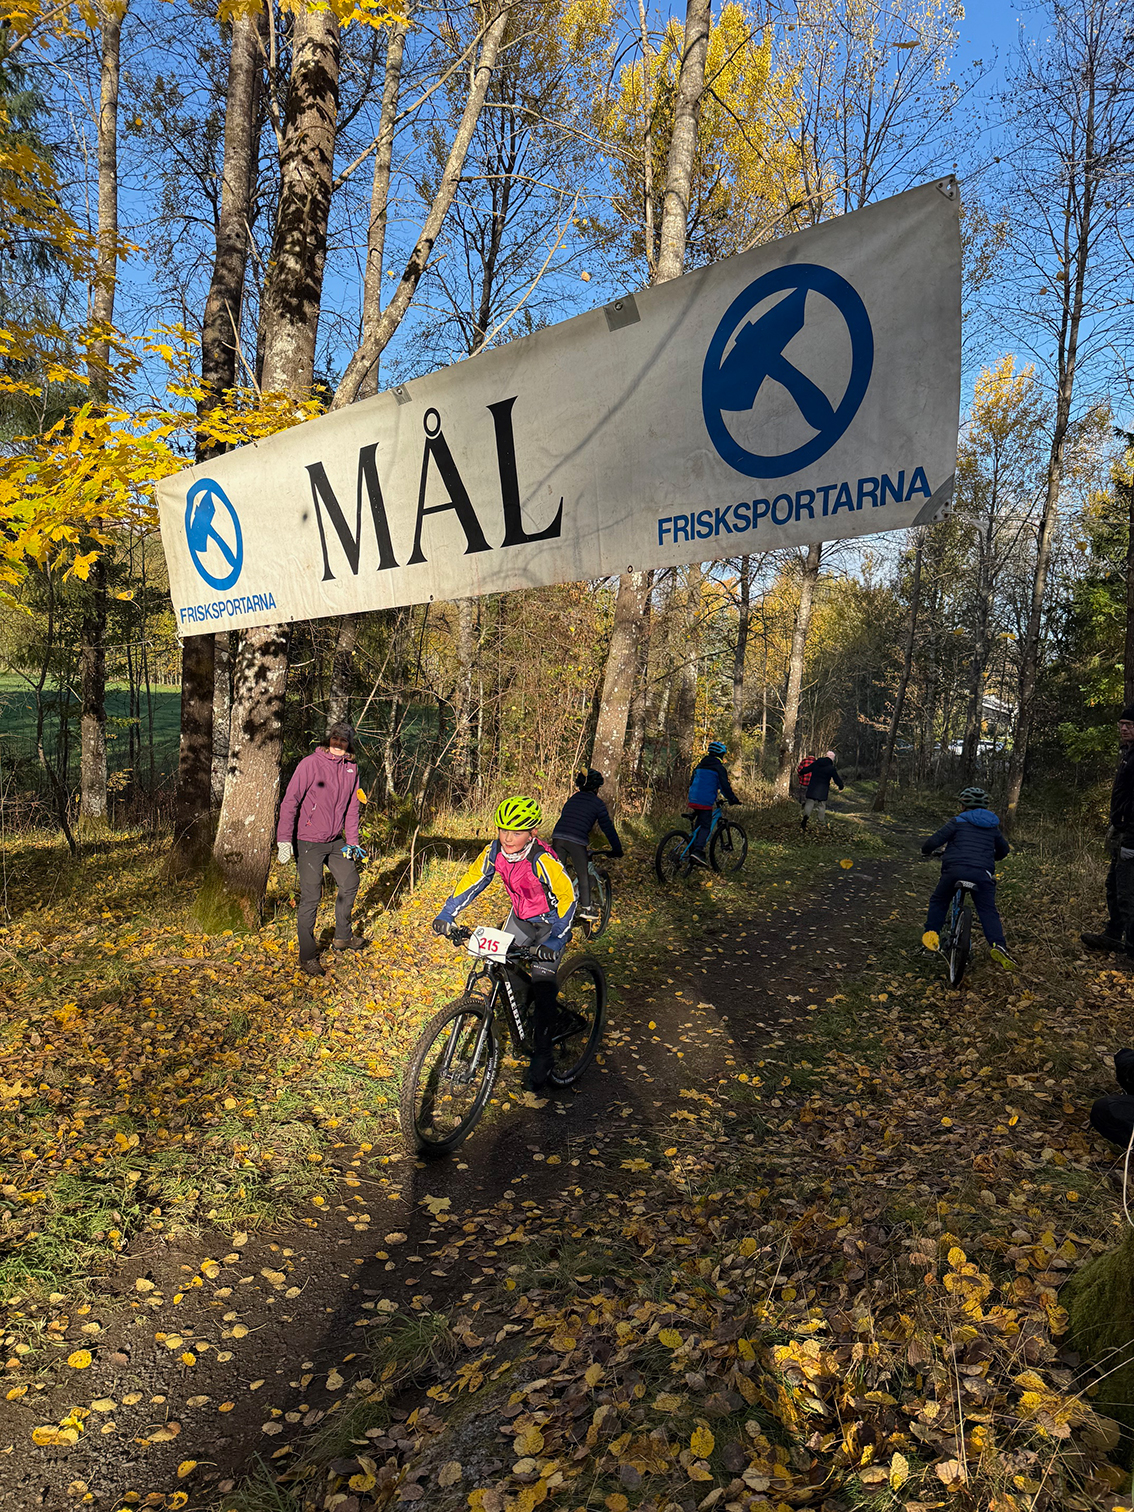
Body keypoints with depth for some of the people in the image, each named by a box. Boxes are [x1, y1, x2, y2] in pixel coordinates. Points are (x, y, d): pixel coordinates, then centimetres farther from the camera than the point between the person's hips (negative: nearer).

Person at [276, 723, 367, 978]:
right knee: (310, 897, -5)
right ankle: (307, 957, 7)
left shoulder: (351, 768, 3)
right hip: (308, 842, -6)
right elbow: (290, 801, -16)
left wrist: (352, 841, 9)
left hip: (335, 841, 6)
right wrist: (284, 840, -22)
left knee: (350, 883, 15)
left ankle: (342, 936, 36)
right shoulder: (310, 764, -15)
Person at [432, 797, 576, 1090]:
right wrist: (447, 914, -12)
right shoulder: (495, 851, -18)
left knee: (542, 988, -12)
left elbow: (567, 897, -33)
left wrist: (554, 941, -41)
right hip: (520, 916, 6)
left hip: (550, 922, -6)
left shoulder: (543, 860, -34)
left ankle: (542, 1057, 0)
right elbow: (473, 879, -6)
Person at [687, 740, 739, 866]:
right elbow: (724, 785, -7)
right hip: (705, 801, -7)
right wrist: (733, 799, 1)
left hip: (693, 799, 7)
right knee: (705, 826, -8)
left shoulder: (700, 765, 19)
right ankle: (698, 851, -23)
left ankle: (693, 851, 15)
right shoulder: (718, 767, -4)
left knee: (698, 825, 16)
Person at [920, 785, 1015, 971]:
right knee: (988, 911, 5)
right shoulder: (992, 827, 21)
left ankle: (931, 933, 4)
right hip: (983, 874, 2)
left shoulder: (958, 822, 7)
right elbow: (1003, 850, 35)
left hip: (955, 869, -2)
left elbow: (935, 840, -1)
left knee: (938, 902, 19)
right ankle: (998, 945, -17)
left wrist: (925, 850, 20)